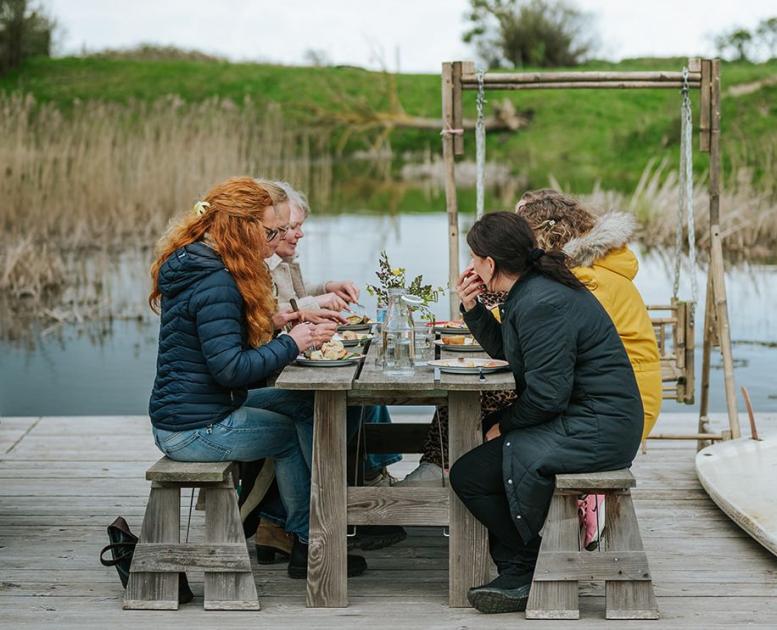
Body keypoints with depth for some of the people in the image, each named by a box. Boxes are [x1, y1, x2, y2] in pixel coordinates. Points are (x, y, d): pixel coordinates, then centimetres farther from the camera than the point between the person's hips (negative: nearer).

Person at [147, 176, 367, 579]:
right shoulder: (214, 284, -22)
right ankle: (308, 546, 15)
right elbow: (230, 367, -25)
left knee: (292, 418, 17)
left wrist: (268, 324, 9)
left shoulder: (193, 266, 11)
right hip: (196, 430, -10)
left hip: (174, 420, 10)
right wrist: (292, 344, -17)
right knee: (291, 434, 3)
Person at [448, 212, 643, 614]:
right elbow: (505, 351, 24)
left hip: (596, 430, -11)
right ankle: (515, 570, 20)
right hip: (587, 419, 11)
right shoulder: (530, 291, 12)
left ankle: (531, 572, 3)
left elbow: (547, 396, -22)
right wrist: (472, 309, 10)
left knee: (469, 475, -14)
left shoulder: (543, 304, -21)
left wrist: (504, 426, -6)